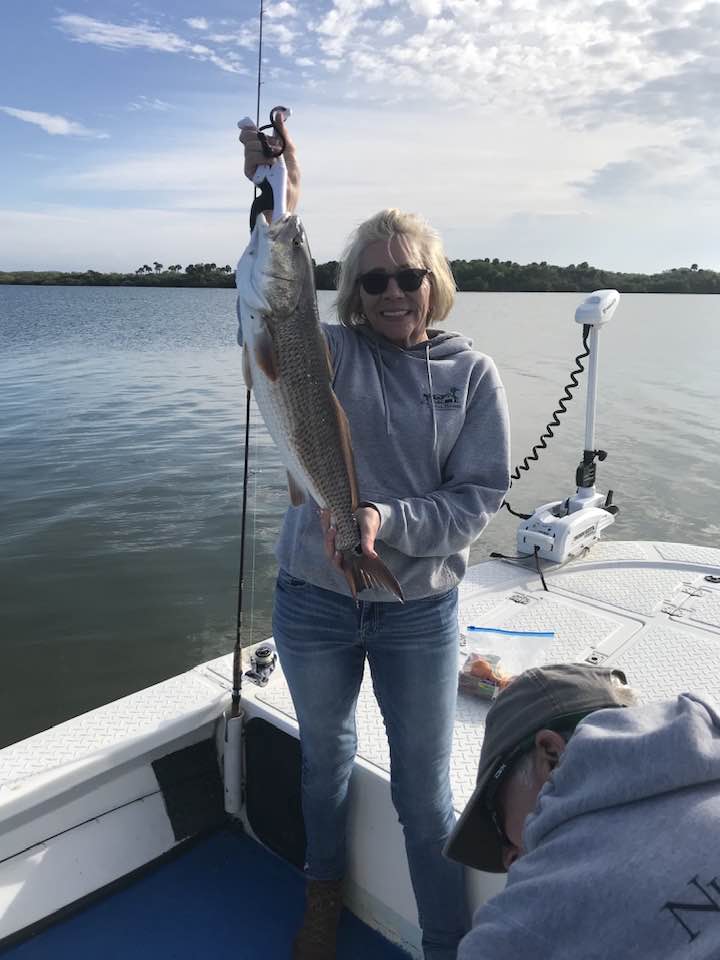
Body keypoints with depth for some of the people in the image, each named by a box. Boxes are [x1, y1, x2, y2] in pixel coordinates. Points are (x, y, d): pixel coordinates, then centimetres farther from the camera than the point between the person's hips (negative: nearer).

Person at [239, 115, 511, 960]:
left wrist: (388, 523, -23)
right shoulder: (331, 354, -4)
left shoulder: (473, 374, -5)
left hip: (419, 610, -1)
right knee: (325, 752, 23)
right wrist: (277, 206, -39)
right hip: (314, 599, 2)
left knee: (425, 790, 10)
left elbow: (480, 495, -8)